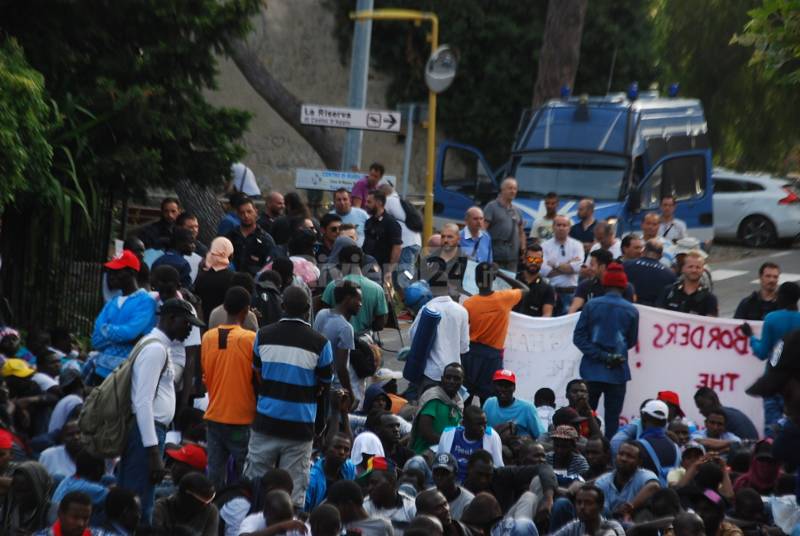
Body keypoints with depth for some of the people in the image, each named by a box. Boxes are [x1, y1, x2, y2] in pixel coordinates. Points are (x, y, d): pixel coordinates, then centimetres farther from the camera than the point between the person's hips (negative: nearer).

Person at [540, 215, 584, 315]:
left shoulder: (577, 245, 6)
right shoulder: (545, 246, 5)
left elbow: (577, 267, -9)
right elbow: (544, 270, -9)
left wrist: (555, 265, -5)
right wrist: (567, 266, -7)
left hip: (571, 292, 0)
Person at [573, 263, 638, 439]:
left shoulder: (591, 305, -5)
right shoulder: (631, 311, -4)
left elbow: (579, 337, -8)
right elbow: (631, 341, 8)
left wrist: (600, 355, -9)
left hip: (592, 370, 0)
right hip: (617, 372, 0)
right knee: (612, 418, 5)